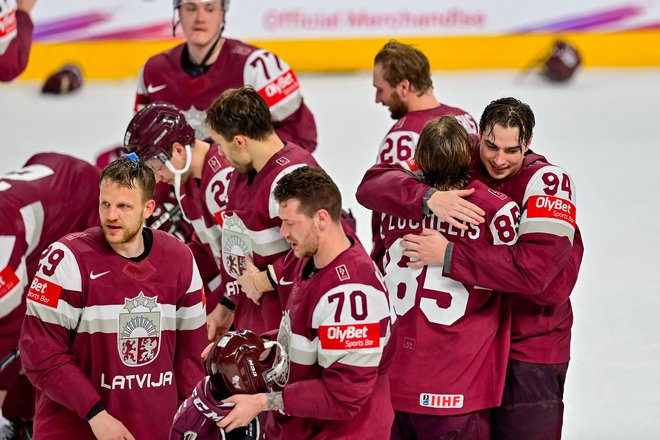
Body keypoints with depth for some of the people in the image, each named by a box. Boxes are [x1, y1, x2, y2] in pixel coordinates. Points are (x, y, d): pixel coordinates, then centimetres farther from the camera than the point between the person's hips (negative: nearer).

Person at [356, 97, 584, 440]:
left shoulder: (547, 182, -17)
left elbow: (534, 269, -30)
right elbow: (371, 186, -13)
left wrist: (448, 255, -30)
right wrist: (429, 197, -32)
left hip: (530, 344, -4)